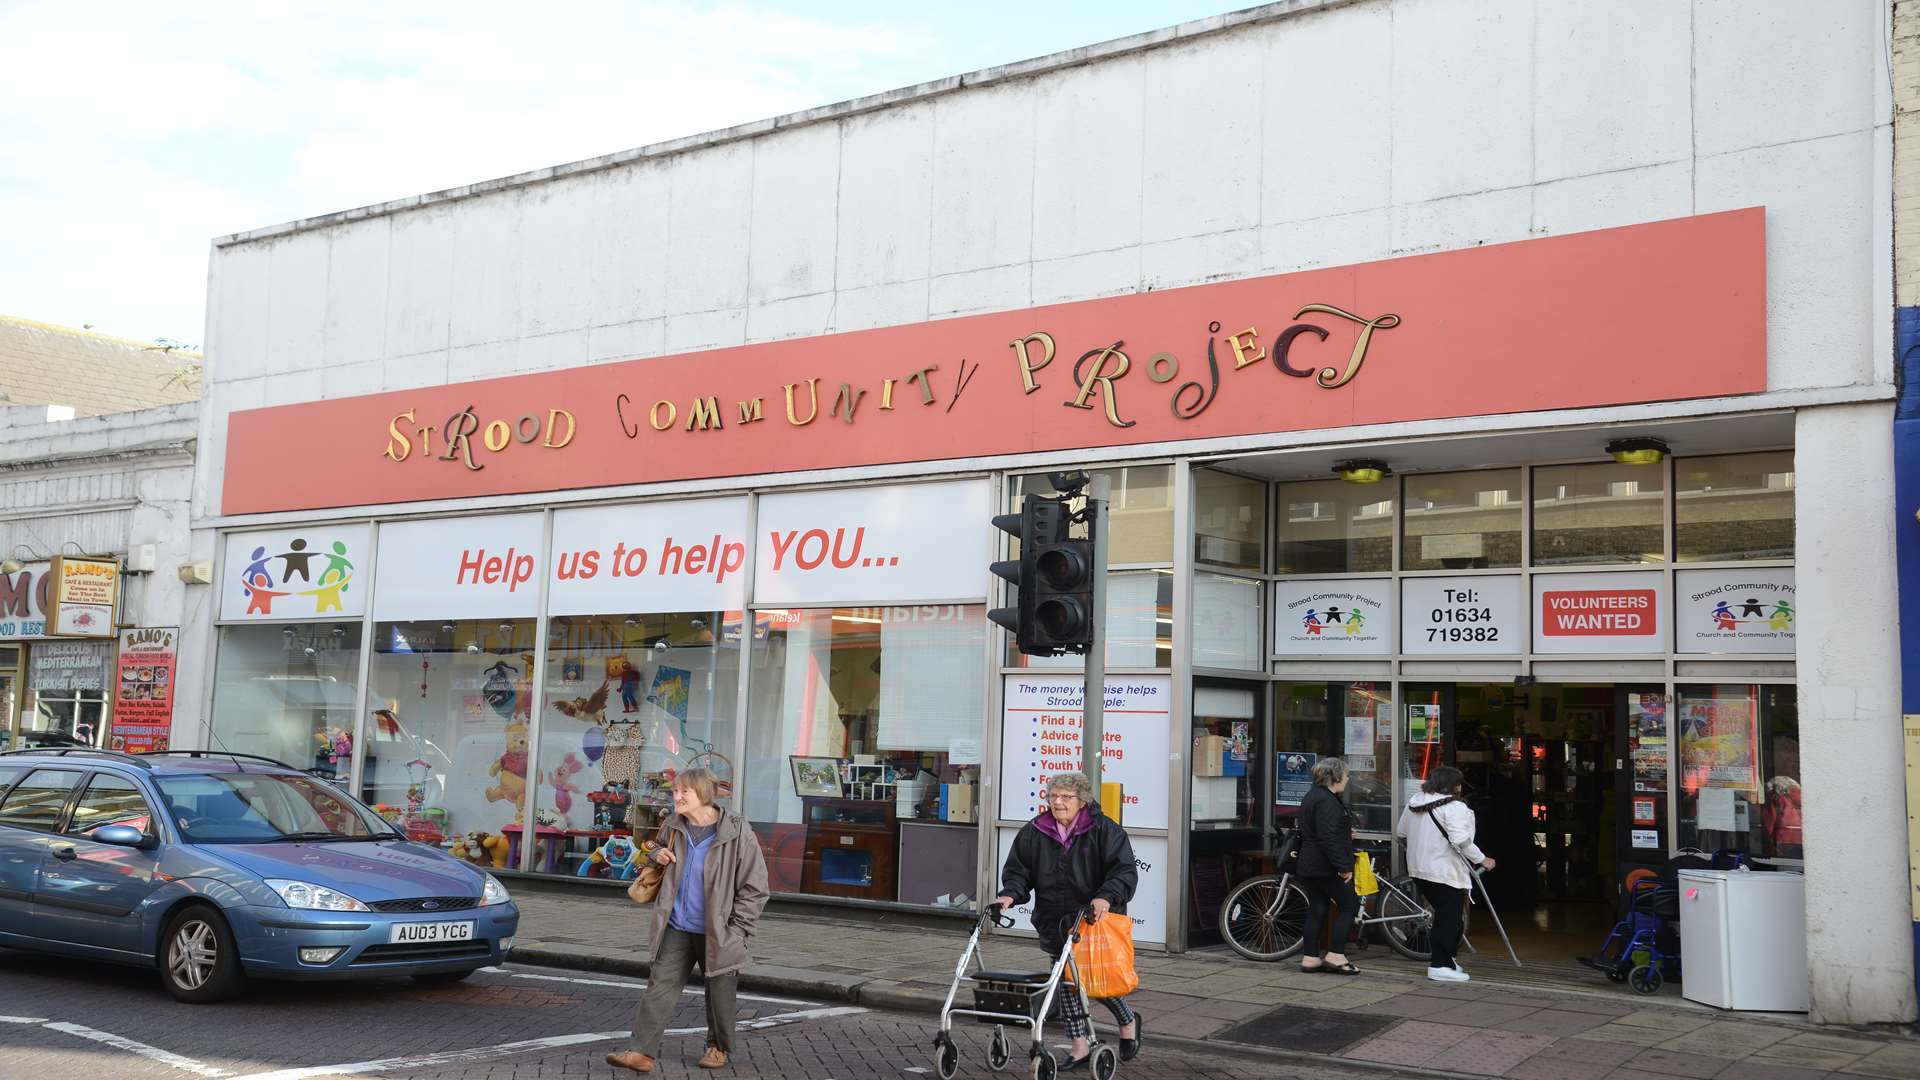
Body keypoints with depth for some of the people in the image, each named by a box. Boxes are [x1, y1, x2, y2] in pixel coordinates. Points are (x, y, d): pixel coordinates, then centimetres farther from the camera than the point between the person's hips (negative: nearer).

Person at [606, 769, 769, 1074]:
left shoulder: (737, 834, -14)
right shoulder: (673, 826, 1)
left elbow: (754, 888, -9)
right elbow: (660, 848, 26)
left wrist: (736, 930, -13)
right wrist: (658, 855, 0)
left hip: (717, 932, -4)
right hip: (677, 928, 4)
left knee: (720, 993, 11)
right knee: (661, 985, -2)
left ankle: (719, 1047, 31)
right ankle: (643, 1051, -1)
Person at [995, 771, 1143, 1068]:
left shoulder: (1104, 830, -5)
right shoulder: (1034, 832, 5)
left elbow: (1124, 870, -13)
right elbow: (1018, 869, 8)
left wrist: (1107, 897, -30)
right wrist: (1010, 894, -12)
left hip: (1097, 920, -4)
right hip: (1054, 923, 4)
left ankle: (1128, 1021, 26)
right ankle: (1081, 1046, 14)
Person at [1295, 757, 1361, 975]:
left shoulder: (1311, 797, 16)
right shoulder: (1327, 801, -18)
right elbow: (1328, 838, -25)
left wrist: (1346, 832, 20)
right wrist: (1343, 867, -22)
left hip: (1309, 866, 10)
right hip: (1327, 867, -10)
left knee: (1316, 910, 11)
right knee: (1350, 905, 0)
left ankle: (1310, 958, 12)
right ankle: (1335, 955, -3)